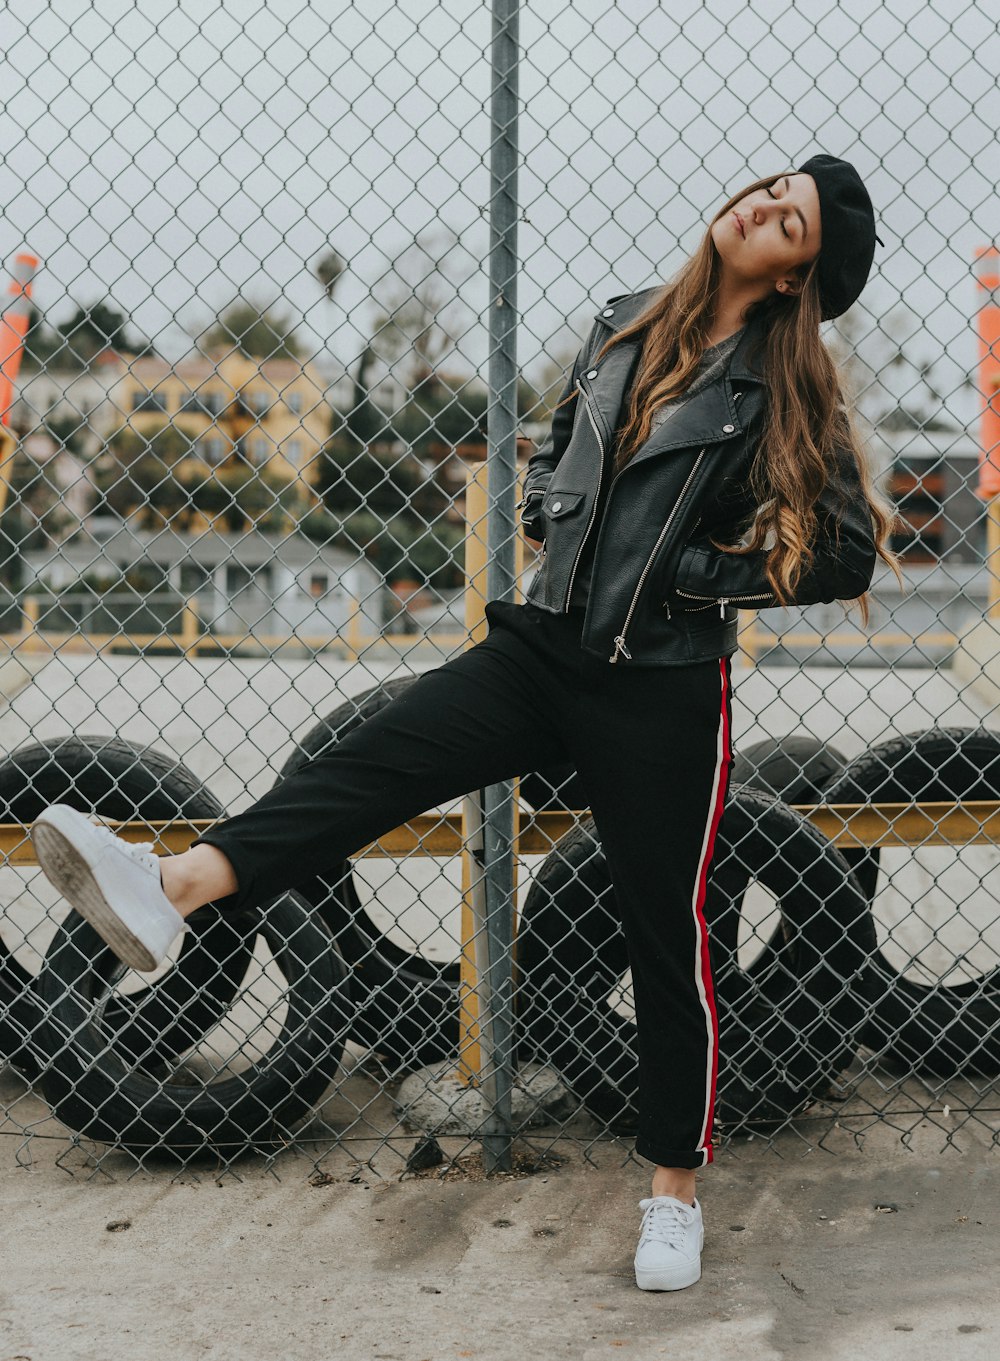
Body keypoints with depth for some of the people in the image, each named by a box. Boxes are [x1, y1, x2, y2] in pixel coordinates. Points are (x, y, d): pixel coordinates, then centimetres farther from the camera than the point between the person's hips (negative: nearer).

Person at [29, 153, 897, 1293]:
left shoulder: (787, 394, -5)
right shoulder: (625, 327, 10)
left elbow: (848, 558, -8)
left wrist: (691, 573, -11)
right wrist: (546, 512, 6)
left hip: (661, 693, -4)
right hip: (546, 645, 5)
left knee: (664, 932, 3)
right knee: (381, 758, -17)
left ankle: (674, 1190, 17)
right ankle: (171, 888, -33)